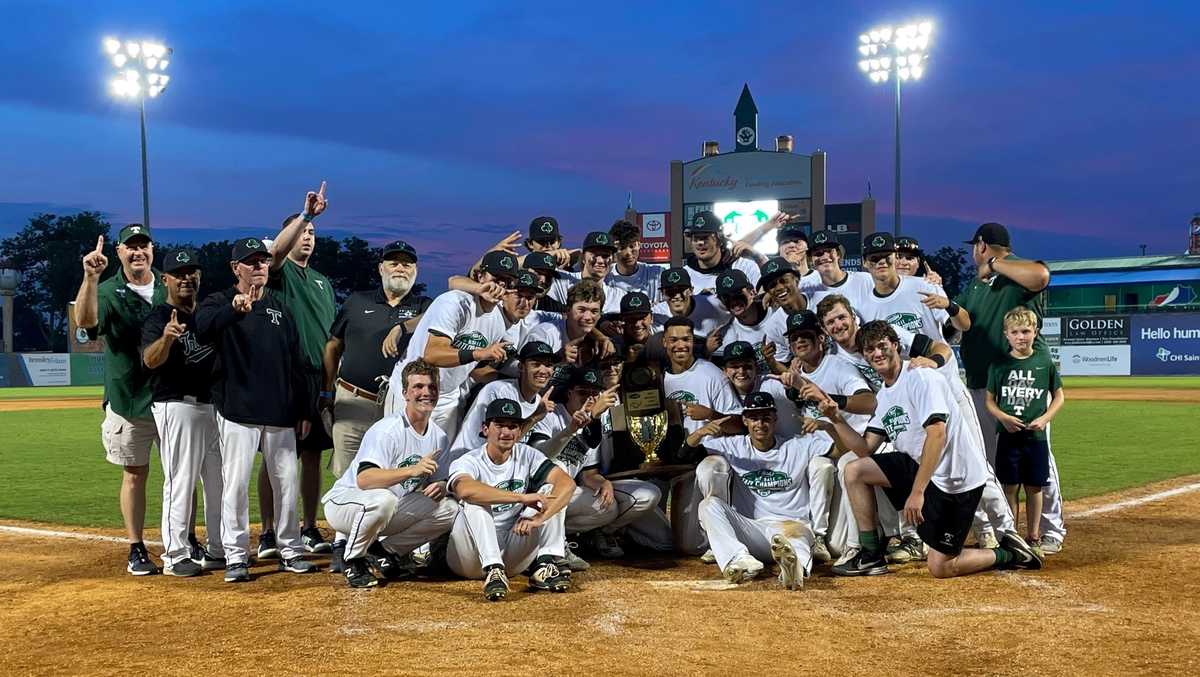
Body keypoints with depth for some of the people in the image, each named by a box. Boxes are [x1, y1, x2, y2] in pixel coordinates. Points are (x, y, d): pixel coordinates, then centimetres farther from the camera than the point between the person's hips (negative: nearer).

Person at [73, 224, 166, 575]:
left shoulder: (169, 290, 6)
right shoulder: (108, 292, -4)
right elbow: (84, 320, -26)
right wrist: (90, 277, -40)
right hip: (128, 402, -2)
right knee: (134, 474, 5)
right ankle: (137, 550, 14)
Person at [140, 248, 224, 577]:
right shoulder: (159, 317, -8)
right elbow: (150, 360, -26)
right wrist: (166, 338, -46)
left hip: (214, 406, 8)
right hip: (177, 407, -7)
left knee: (220, 481, 12)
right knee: (180, 481, -6)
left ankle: (218, 550, 22)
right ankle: (175, 556, 0)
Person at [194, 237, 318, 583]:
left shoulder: (281, 306, 14)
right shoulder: (219, 302, 0)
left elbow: (297, 361, 14)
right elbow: (202, 327, -25)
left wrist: (305, 410, 10)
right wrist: (233, 310, -44)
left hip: (281, 412, 4)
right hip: (238, 411, -4)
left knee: (286, 482, 7)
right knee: (236, 484, -4)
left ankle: (290, 551, 18)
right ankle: (236, 557, 5)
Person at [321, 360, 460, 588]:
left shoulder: (439, 437, 1)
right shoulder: (387, 430, -23)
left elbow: (432, 480, 8)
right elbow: (364, 479, -35)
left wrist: (440, 487, -17)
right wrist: (411, 470, -46)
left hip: (391, 510, 7)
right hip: (342, 504, -7)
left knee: (449, 508, -12)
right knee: (382, 499, -40)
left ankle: (386, 550, 6)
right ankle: (354, 561, -12)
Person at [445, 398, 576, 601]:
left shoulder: (526, 455, 1)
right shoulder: (468, 462, -11)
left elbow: (567, 483, -14)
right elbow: (465, 490, -37)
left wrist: (539, 517, -31)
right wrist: (522, 497, -41)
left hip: (513, 555, 4)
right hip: (470, 557, -4)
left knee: (551, 490, -8)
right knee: (475, 501, -29)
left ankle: (545, 566, -21)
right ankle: (493, 571, -37)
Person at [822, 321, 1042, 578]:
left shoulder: (921, 378, -16)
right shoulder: (883, 396, 11)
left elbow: (937, 434, -27)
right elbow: (865, 449, 9)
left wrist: (917, 492, -31)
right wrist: (837, 419, -6)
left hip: (957, 476, -8)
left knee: (940, 568, -8)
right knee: (854, 471, 0)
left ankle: (1010, 555, 15)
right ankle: (871, 557, 5)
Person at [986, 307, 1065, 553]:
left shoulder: (1045, 363, 1)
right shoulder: (999, 365, 0)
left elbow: (1058, 396, 8)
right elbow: (990, 400, 5)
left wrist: (1045, 418, -7)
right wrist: (1003, 417, -13)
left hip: (1036, 435, 1)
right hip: (1008, 436, 0)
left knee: (1034, 487, 8)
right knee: (1010, 487, 2)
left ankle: (1033, 537, 20)